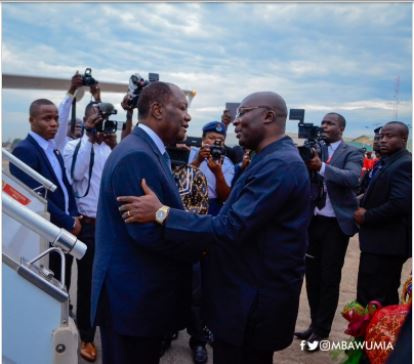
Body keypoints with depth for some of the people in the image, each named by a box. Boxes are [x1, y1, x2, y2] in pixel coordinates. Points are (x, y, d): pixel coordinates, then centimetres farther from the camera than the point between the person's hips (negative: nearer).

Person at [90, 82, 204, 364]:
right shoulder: (137, 155, -22)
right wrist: (201, 247, -13)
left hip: (140, 290, 10)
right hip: (135, 294, -10)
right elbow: (148, 232, -26)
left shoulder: (146, 151, 11)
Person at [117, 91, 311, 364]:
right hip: (253, 296, 10)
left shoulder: (278, 165, -23)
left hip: (254, 304, -10)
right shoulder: (275, 159, 12)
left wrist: (162, 213, -28)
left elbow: (232, 227, -29)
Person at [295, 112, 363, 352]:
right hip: (313, 221, 5)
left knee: (329, 279, 4)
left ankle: (321, 331, 16)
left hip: (336, 224, -4)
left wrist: (321, 167, -36)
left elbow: (353, 178, -24)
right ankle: (315, 325, 28)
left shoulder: (351, 154, -6)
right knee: (312, 276, 13)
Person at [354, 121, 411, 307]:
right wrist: (364, 209, 1)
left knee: (369, 300, -6)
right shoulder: (386, 162, 16)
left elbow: (400, 203, -26)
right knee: (386, 298, 19)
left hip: (385, 244, -10)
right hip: (384, 242, 10)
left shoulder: (404, 164, -16)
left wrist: (366, 217, -17)